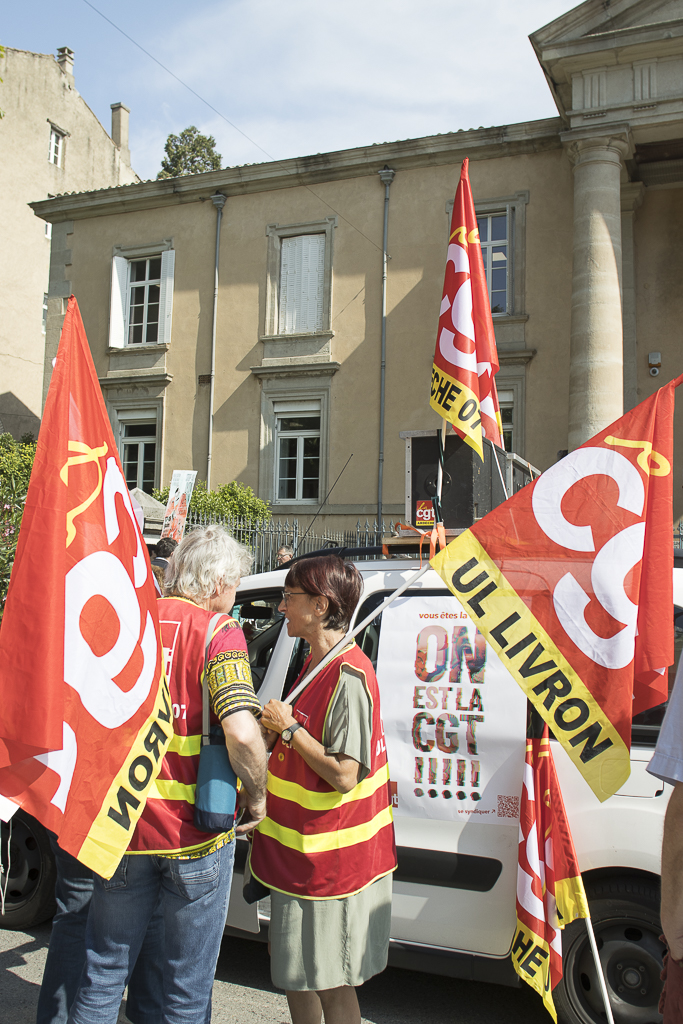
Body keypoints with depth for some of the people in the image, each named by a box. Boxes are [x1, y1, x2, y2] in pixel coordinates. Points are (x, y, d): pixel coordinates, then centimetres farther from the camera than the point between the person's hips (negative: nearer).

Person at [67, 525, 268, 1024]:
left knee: (104, 973, 22)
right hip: (195, 833, -4)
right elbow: (242, 733, -27)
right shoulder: (217, 631, -14)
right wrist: (257, 797, -10)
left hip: (123, 824, 4)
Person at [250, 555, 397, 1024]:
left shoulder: (347, 676, -24)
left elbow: (344, 775, -27)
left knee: (330, 982, 7)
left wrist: (288, 728, -21)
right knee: (295, 969, 23)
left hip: (330, 861, -10)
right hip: (303, 849, 10)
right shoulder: (319, 663, 7)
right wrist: (279, 726, 3)